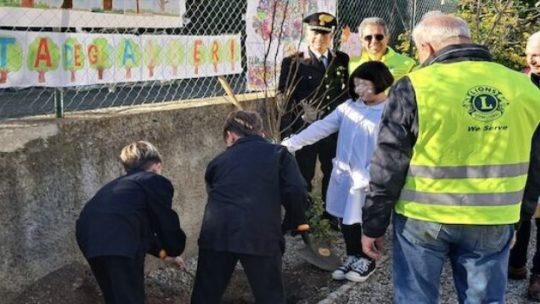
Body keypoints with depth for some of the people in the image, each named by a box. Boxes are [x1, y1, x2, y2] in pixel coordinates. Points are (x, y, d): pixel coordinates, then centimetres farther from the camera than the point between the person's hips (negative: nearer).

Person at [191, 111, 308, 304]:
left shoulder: (219, 161, 24)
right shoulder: (278, 153, 15)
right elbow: (296, 192, 2)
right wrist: (293, 223, 17)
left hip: (217, 233, 3)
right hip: (260, 234, -2)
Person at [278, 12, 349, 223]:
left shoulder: (342, 60, 7)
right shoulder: (293, 63, -3)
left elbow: (349, 92, 11)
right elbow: (285, 99, -4)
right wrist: (287, 135, -9)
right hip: (306, 130, -3)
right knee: (303, 178, 4)